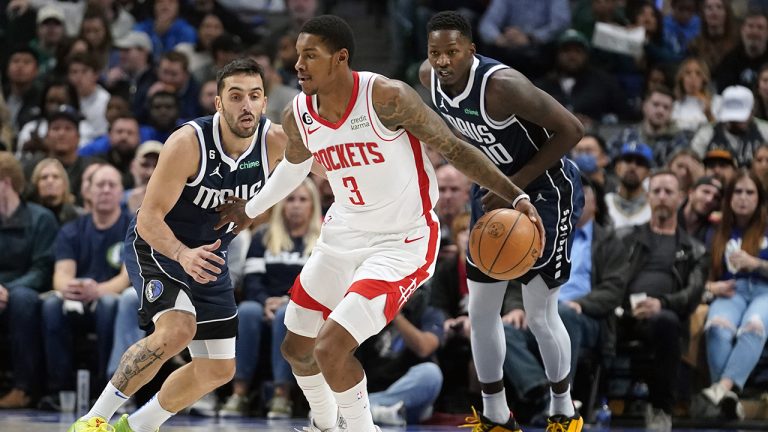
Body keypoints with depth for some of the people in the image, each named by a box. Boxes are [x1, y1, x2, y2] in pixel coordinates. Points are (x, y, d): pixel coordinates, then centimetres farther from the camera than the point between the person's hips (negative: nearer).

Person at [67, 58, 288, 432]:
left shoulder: (277, 142, -17)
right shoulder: (188, 143, -28)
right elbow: (149, 218, -28)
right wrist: (183, 254, -44)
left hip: (209, 256, 6)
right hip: (155, 246, -6)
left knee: (218, 370, 8)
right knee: (176, 331, -32)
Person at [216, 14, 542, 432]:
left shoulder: (387, 97, -25)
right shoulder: (297, 117, -6)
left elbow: (454, 148, -16)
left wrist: (516, 197, -23)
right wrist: (251, 209, 29)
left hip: (403, 244, -7)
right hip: (342, 236, 7)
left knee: (331, 347, -21)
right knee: (296, 347, 17)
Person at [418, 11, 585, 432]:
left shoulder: (501, 85, -33)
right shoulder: (429, 77, -11)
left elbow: (571, 129, -27)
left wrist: (517, 183, -25)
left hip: (545, 188, -7)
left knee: (540, 315, -3)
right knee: (481, 310, 8)